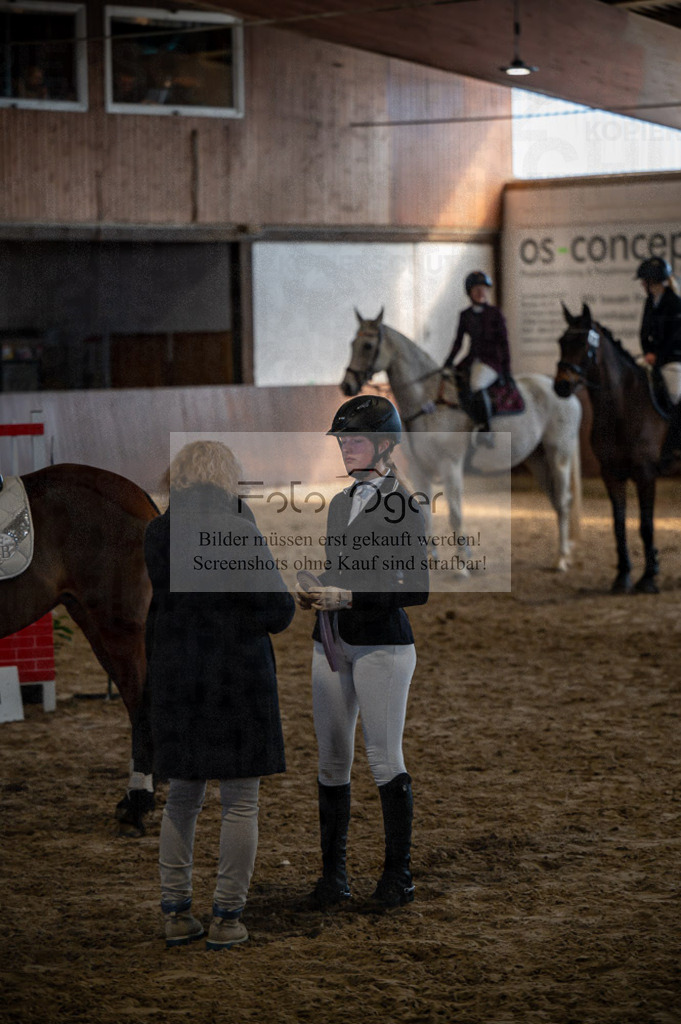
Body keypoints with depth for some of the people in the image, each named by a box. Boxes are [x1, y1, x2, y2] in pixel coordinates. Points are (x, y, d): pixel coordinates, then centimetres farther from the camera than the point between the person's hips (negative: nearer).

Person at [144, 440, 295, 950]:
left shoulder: (157, 535, 0)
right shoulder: (241, 534, -14)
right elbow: (279, 612, -11)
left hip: (175, 679, 4)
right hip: (239, 677, -4)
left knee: (181, 798, 16)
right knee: (240, 802, 5)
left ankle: (176, 913, 16)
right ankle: (226, 918, 5)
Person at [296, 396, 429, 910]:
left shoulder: (402, 504, -9)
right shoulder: (339, 501, 14)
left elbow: (417, 588, -14)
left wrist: (348, 598, -18)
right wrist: (313, 593, 3)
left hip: (382, 645, -7)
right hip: (332, 643, 7)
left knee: (386, 760, -3)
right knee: (332, 760, 8)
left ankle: (399, 872, 8)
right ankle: (333, 872, 15)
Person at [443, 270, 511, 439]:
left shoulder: (495, 314, 0)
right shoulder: (465, 315, 12)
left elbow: (503, 343, -1)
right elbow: (458, 343, 17)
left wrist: (506, 371, -7)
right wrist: (448, 363, 6)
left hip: (492, 362, -6)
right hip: (472, 360, 6)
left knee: (477, 386, -34)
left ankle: (484, 429, -31)